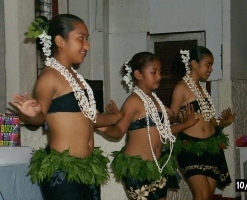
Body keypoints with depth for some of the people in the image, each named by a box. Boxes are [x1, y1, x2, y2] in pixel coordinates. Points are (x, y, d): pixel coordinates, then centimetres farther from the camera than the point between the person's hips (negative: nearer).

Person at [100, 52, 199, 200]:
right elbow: (119, 131, -16)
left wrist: (187, 123, 28)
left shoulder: (154, 99, 12)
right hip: (137, 166, -9)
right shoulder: (134, 100, -13)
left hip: (157, 165, 9)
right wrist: (105, 128, -38)